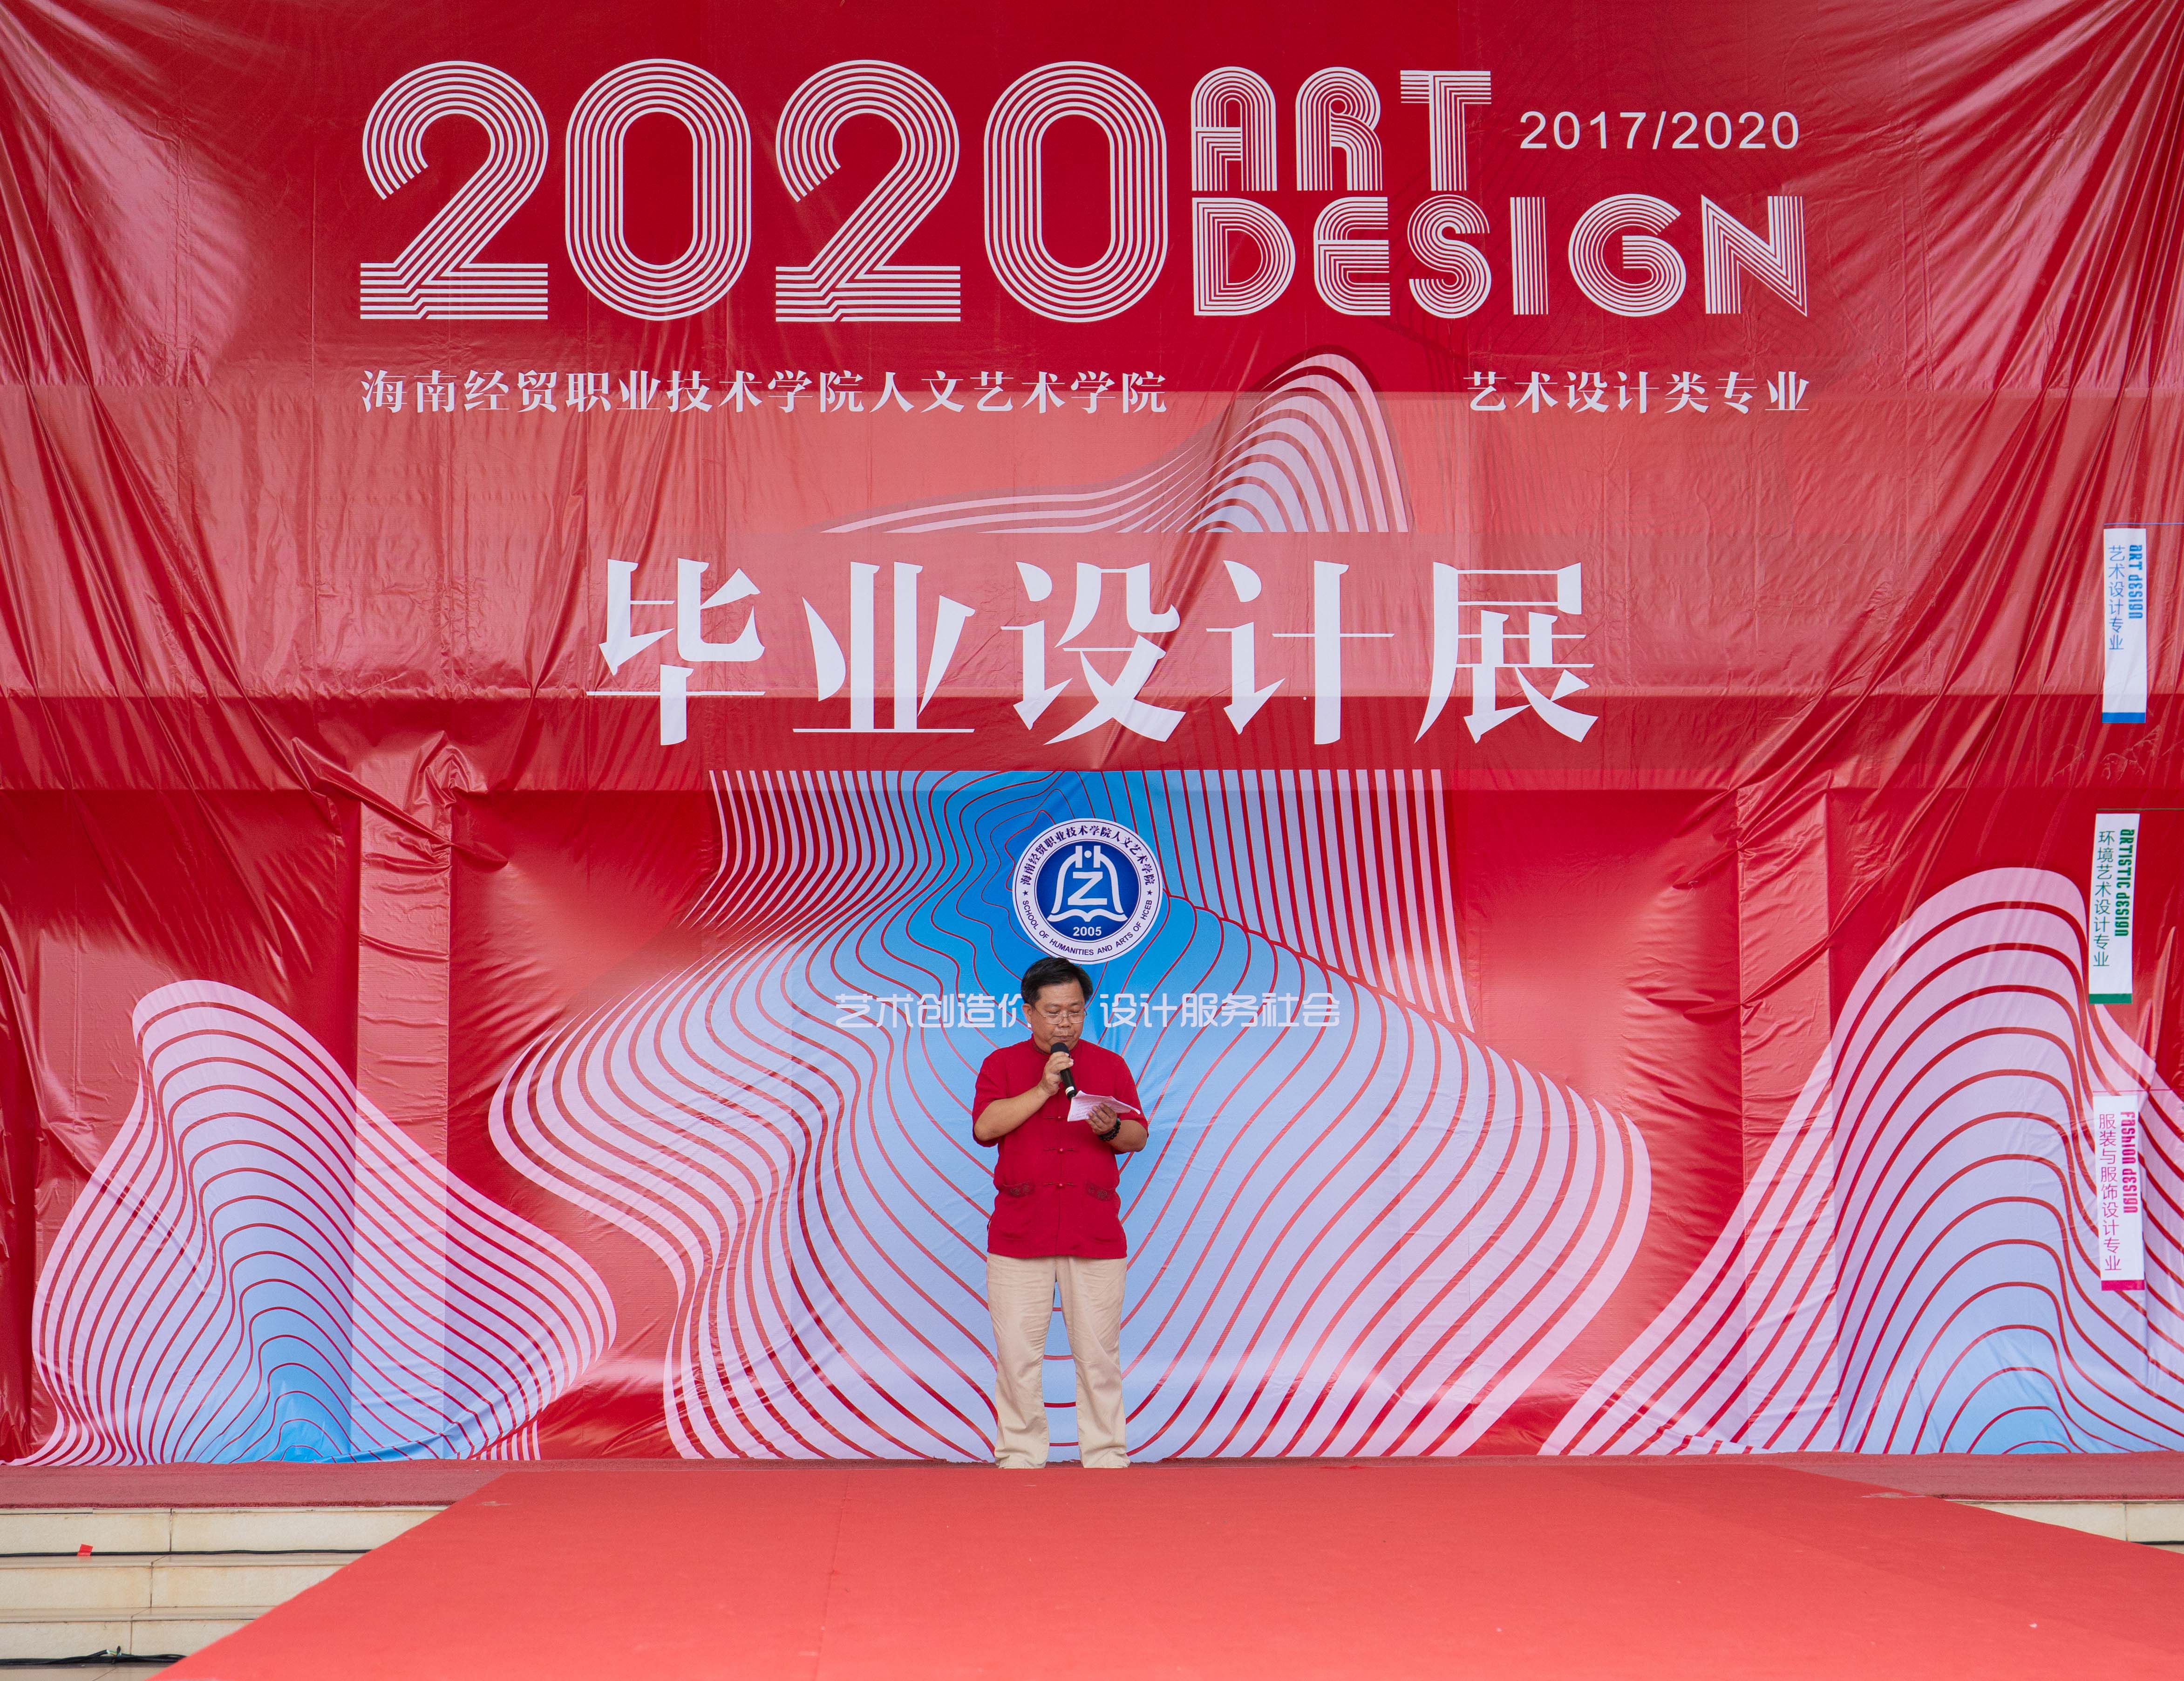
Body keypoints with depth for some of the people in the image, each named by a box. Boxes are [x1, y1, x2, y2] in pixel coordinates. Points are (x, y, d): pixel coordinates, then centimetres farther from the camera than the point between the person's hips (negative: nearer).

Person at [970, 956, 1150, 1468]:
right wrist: (1044, 1088, -11)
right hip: (1019, 1232, -1)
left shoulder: (1110, 1066, 14)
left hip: (1096, 1233, 1)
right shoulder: (1001, 1064, 10)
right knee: (1017, 1353, -1)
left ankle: (1106, 1459, 6)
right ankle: (1019, 1459, 8)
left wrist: (1111, 1129, -12)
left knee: (1098, 1353, 0)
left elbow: (1139, 1136, 10)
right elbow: (985, 1127, -6)